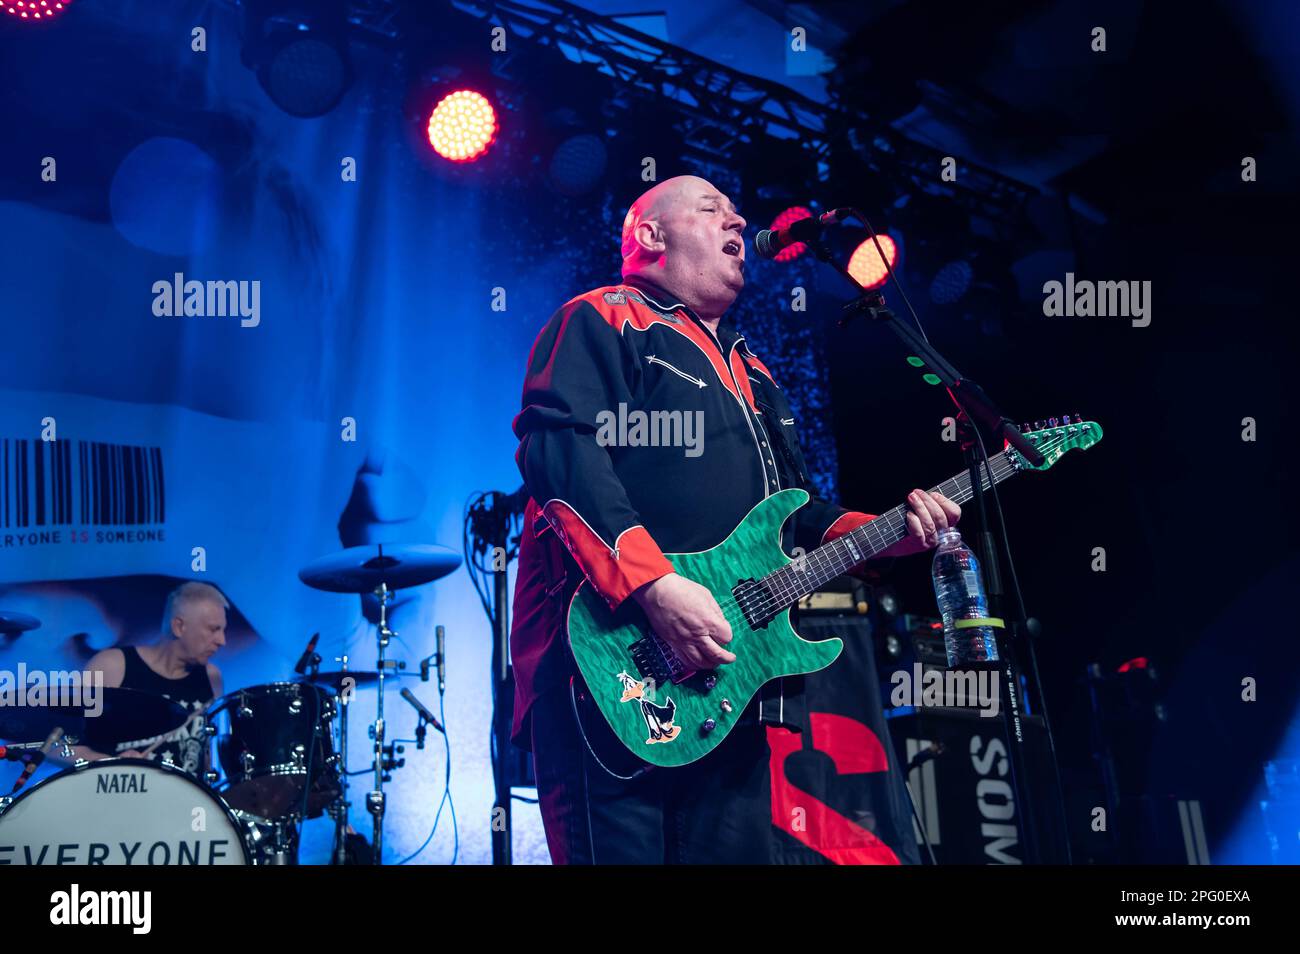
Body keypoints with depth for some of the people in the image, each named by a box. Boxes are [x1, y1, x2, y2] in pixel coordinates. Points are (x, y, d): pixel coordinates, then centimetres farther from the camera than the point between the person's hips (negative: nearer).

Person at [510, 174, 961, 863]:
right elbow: (560, 449, -15)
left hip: (728, 678, 8)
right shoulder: (603, 321, 2)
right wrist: (656, 586, -25)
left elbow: (787, 516, 29)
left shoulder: (748, 371, 28)